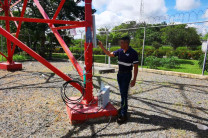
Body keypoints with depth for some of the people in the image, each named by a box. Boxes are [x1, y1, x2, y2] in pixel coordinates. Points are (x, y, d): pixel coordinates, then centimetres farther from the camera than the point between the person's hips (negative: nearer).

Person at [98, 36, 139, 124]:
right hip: (120, 74, 6)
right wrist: (101, 46, 3)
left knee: (124, 94, -6)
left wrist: (134, 79, -17)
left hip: (127, 75, -6)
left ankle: (123, 115, 2)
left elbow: (135, 67, -14)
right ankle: (123, 107, 35)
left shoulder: (133, 53, -15)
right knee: (122, 93, 18)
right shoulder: (120, 51, 2)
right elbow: (109, 54, 11)